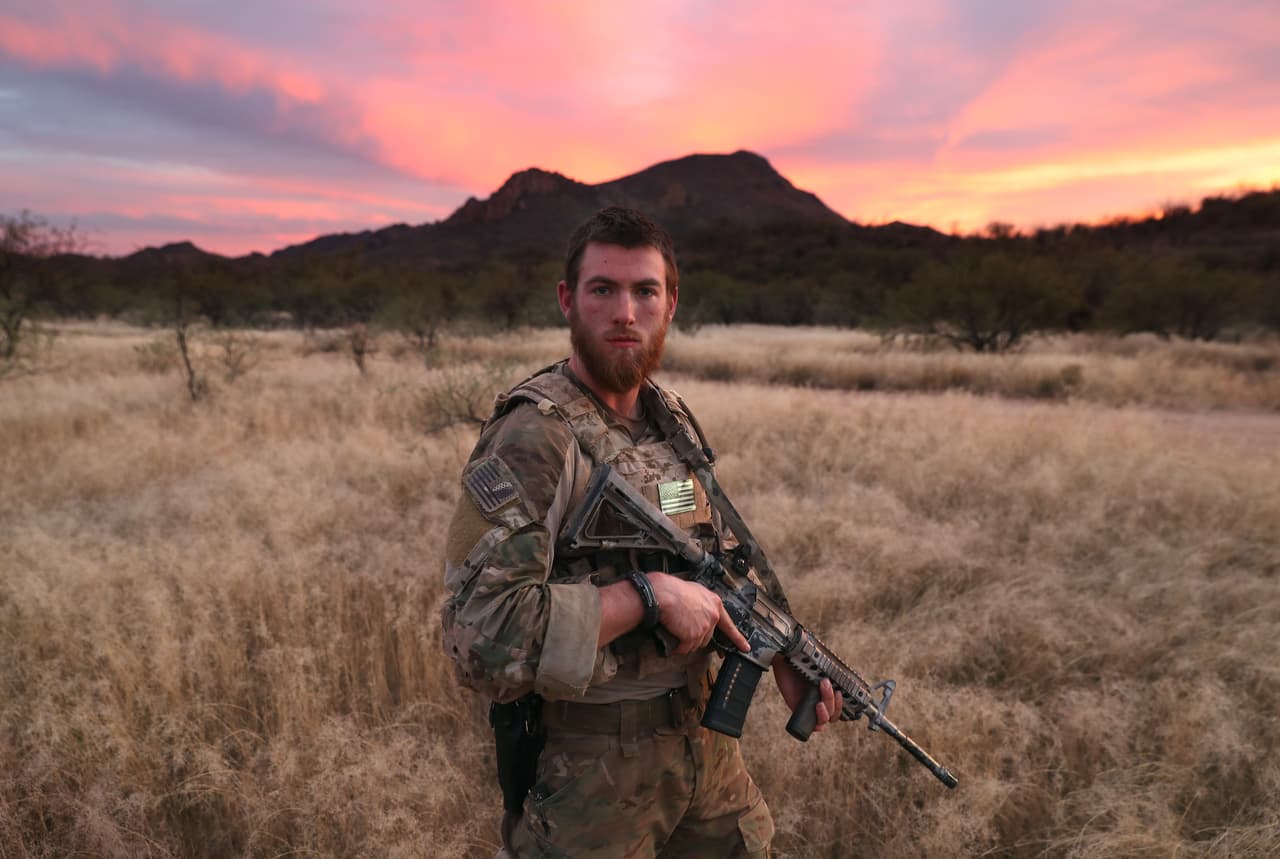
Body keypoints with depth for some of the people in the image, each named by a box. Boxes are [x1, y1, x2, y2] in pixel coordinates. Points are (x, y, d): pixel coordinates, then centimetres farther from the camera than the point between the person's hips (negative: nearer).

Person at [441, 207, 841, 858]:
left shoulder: (674, 422, 3)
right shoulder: (533, 437, -20)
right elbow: (481, 636, -27)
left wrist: (784, 653, 2)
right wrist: (650, 594, -26)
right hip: (586, 775, -7)